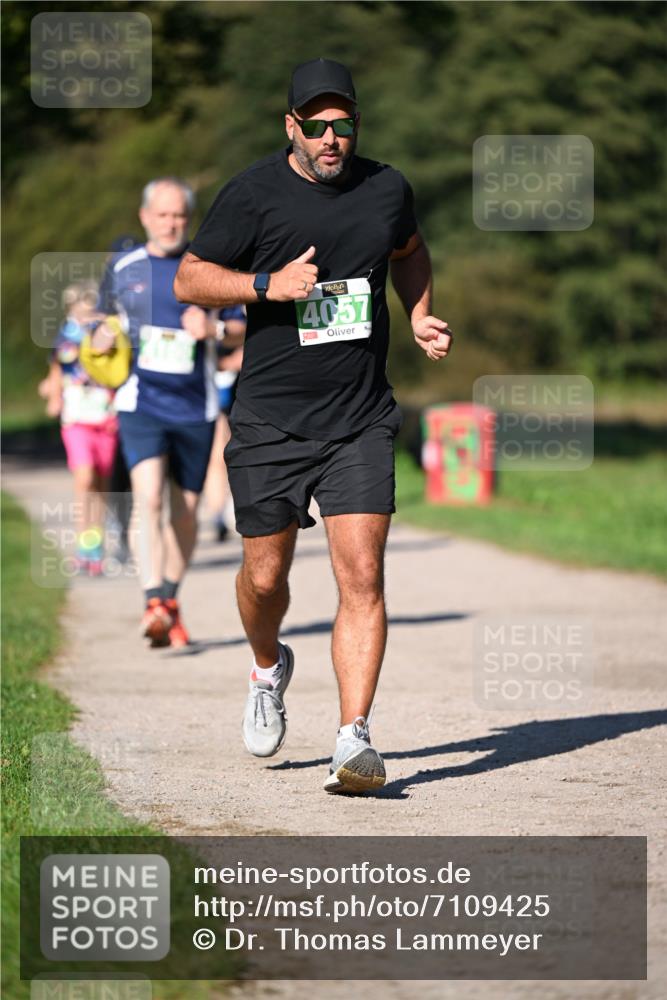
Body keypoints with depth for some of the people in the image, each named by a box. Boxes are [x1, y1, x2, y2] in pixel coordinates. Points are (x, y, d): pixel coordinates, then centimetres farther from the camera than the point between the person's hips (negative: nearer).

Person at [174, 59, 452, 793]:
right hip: (269, 423, -1)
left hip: (361, 422, 1)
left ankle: (353, 740, -13)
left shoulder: (386, 188, 5)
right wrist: (268, 284, -17)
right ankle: (269, 669, 41)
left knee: (362, 575, -11)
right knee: (265, 577, 7)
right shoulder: (253, 193, -6)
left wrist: (420, 316, 10)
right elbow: (188, 280, -3)